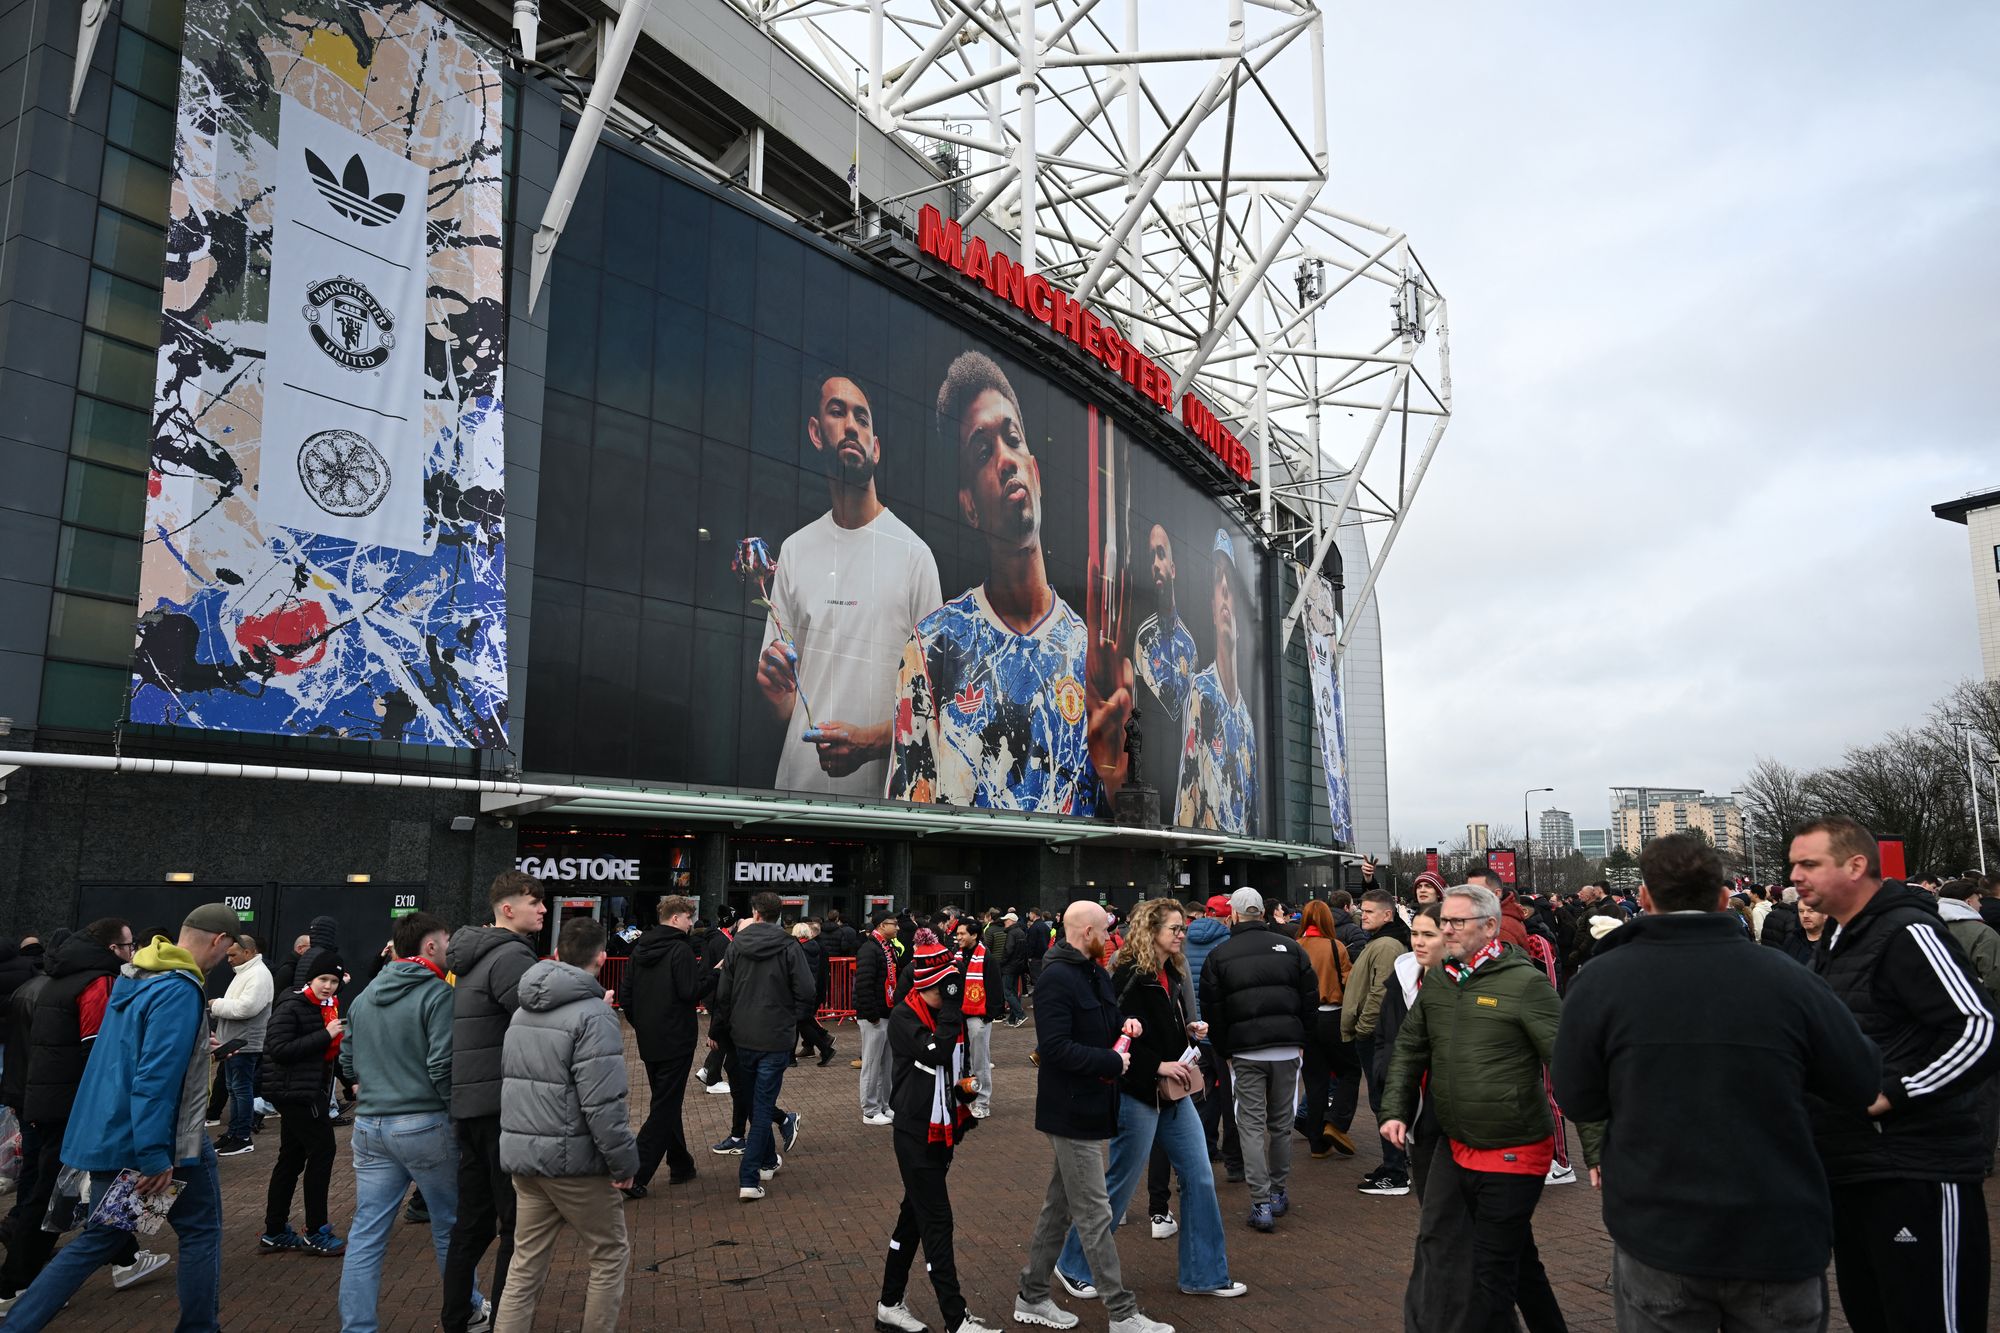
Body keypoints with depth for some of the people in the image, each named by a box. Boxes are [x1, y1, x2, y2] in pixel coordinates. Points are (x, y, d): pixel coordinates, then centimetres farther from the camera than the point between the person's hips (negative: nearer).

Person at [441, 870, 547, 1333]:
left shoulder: (472, 957, 15)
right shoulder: (511, 957, -16)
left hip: (467, 1104, 9)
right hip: (505, 1106, -9)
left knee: (473, 1220, 18)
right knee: (519, 1225, 1)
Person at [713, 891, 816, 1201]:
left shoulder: (736, 945, 1)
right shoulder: (789, 947, -9)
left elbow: (723, 993, 2)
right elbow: (806, 993, -13)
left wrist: (727, 1025, 15)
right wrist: (792, 1019, 4)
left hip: (743, 1038, 3)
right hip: (776, 1039, -3)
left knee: (754, 1102, 20)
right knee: (762, 1105, 1)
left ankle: (768, 1161, 35)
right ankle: (749, 1179, -5)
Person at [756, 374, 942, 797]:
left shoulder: (914, 554, -4)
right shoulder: (794, 550, 9)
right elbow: (786, 709, 11)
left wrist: (870, 742, -20)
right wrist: (775, 687, -10)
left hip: (879, 792, -3)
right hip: (796, 785, 3)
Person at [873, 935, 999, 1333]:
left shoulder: (948, 1014, 6)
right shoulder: (905, 1016, -15)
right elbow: (935, 1052, -30)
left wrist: (967, 1084, -1)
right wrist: (951, 1006, -26)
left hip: (943, 1130, 8)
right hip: (916, 1131, -8)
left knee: (915, 1213, 15)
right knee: (936, 1220, -5)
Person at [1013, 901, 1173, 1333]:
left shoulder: (1096, 974, 11)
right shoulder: (1057, 978, -19)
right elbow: (1055, 1047, -26)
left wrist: (1125, 1026, 3)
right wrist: (1112, 1063, -19)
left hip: (1088, 1108, 10)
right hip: (1072, 1112, -10)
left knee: (1060, 1207, 17)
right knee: (1094, 1214, -1)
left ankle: (1032, 1296, 28)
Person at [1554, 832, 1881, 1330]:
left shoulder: (1601, 979, -12)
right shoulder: (1786, 978, -9)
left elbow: (1579, 1100, -5)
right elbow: (1862, 1083, 2)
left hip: (1656, 1237, -1)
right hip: (1780, 1237, 1)